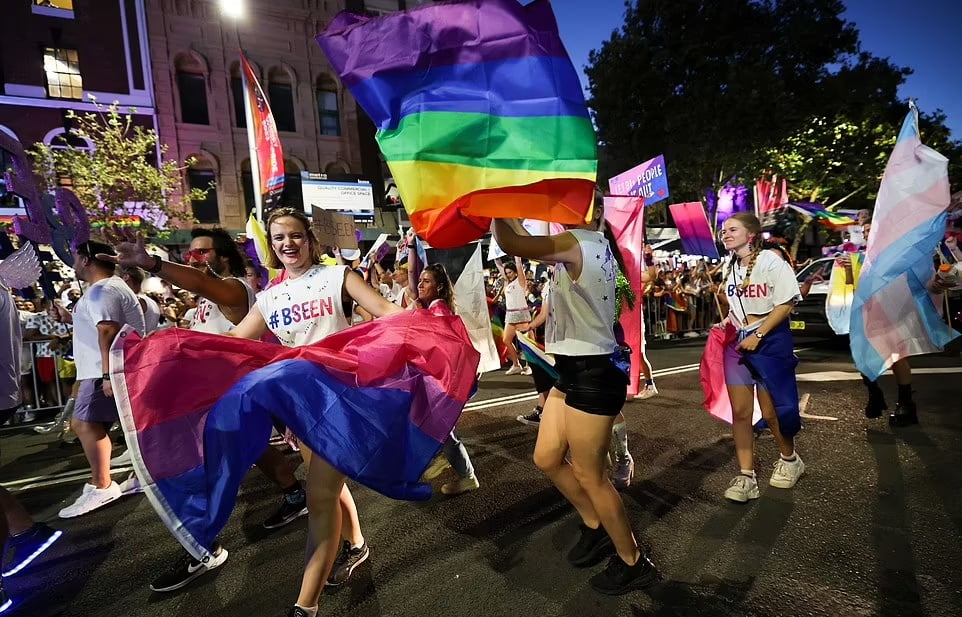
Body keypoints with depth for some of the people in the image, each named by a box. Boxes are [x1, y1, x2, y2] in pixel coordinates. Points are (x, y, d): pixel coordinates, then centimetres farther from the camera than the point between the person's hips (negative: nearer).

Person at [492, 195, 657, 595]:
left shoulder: (579, 243, -18)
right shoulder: (592, 245, 12)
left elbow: (511, 244, -26)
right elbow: (529, 245, 20)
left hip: (592, 375, -10)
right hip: (576, 371, 10)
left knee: (589, 475, 7)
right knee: (547, 458, 19)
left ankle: (634, 563, 30)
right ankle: (595, 527, 41)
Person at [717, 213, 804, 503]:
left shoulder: (771, 260, -10)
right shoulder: (731, 267, 11)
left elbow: (786, 304, -15)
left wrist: (757, 336, -18)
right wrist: (726, 322, 3)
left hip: (770, 341, -6)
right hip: (737, 343, 6)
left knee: (771, 411, 5)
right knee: (740, 412, 2)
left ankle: (789, 459, 34)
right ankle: (746, 476, 10)